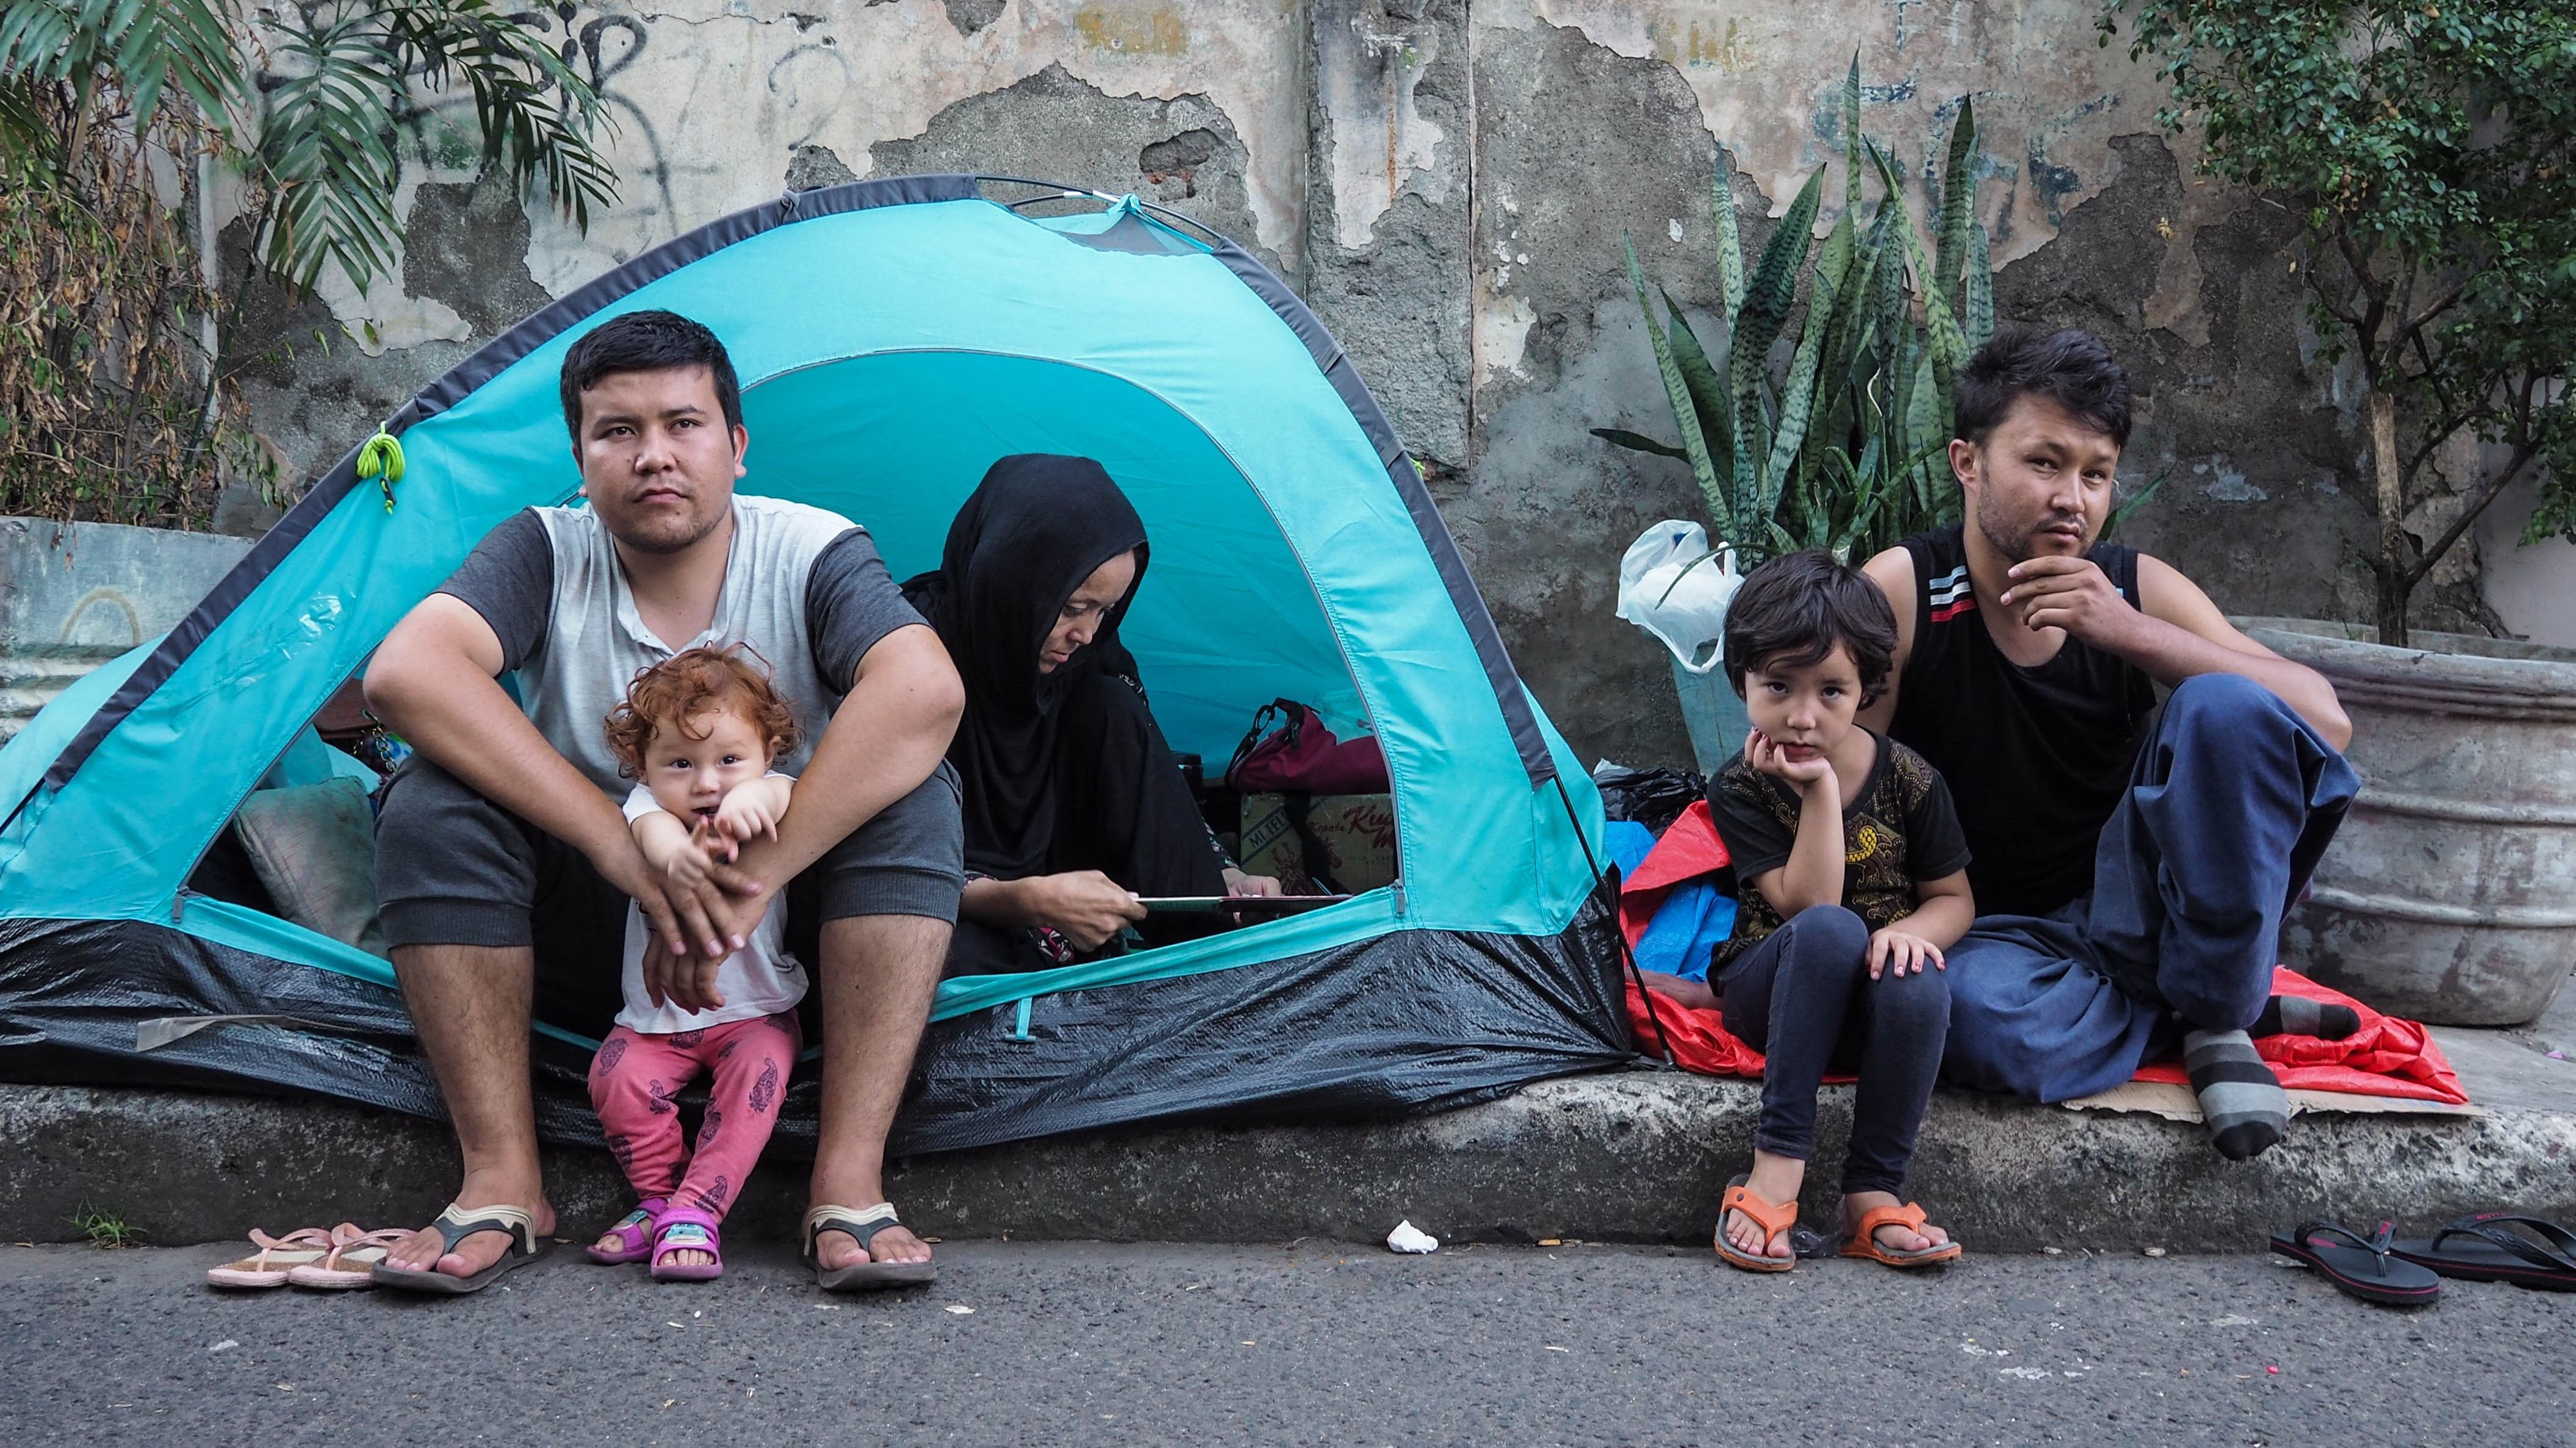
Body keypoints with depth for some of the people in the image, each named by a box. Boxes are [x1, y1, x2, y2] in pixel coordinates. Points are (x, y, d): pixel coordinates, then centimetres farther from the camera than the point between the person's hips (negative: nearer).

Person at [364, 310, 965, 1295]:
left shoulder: (814, 555, -12)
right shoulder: (545, 553, -8)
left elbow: (924, 691, -33)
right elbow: (404, 672, -28)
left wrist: (752, 879, -38)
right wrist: (626, 850, -36)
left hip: (783, 954, -1)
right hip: (588, 949, 1)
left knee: (912, 797, -27)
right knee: (431, 807, -23)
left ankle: (849, 1183, -30)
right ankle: (502, 1185, -21)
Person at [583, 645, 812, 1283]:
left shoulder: (765, 801, -10)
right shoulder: (650, 804, -12)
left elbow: (783, 794, -37)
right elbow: (653, 829, -38)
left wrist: (750, 797, -63)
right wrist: (678, 854, -64)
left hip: (755, 1009, -1)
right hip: (657, 1014, 1)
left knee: (760, 1066, -27)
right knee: (618, 1076, -21)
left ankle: (695, 1212, -20)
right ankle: (660, 1196, 1)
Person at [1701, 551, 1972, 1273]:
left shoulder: (1906, 778, -3)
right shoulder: (1739, 789, -8)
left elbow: (1953, 897, 4)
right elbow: (1807, 905, -19)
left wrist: (1912, 930, -19)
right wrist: (1820, 788, -23)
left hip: (1869, 1008, 1)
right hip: (1769, 993, -1)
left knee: (1916, 984, -35)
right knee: (1830, 930, -35)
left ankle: (1873, 1196, -21)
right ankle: (1777, 1165, -33)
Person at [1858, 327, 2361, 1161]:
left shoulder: (2136, 589, -3)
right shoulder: (1902, 593, -11)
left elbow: (2325, 723, -14)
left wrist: (2128, 631, -24)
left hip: (2128, 911, 2)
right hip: (1992, 931, -2)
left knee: (2227, 706, -21)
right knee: (1979, 1012, -39)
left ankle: (2217, 1009, -9)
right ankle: (2206, 1008, -8)